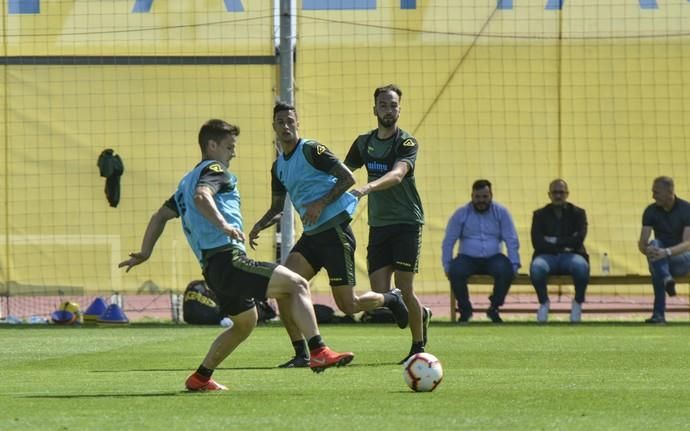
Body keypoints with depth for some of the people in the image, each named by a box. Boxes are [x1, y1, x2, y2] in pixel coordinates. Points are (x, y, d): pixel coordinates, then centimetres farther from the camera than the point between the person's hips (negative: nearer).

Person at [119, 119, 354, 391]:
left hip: (211, 269, 10)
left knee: (245, 322, 29)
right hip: (228, 259, -10)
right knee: (297, 284, -16)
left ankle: (200, 378, 32)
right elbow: (202, 196, -23)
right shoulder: (214, 170, -1)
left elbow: (160, 216, 30)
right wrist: (223, 225, -34)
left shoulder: (187, 181, 27)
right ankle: (319, 352, -30)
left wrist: (145, 253, 31)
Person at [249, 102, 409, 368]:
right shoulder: (278, 166, 15)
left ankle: (390, 300, 27)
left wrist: (321, 203, -19)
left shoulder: (311, 150, -8)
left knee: (348, 306, -5)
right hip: (311, 236, 7)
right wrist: (259, 226, 5)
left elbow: (347, 178, -12)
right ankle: (301, 354, -6)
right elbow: (277, 208, 23)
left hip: (335, 231, -7)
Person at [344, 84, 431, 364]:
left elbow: (397, 174, -28)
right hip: (378, 224, 5)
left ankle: (419, 347, 9)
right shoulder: (364, 143, 9)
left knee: (403, 288, -9)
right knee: (380, 293, -2)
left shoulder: (407, 143, -9)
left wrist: (367, 188, -44)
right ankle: (420, 315, 27)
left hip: (407, 223, -5)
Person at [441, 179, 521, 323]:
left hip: (493, 258, 0)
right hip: (468, 258, 0)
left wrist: (514, 264, -7)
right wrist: (447, 265, -6)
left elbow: (512, 240, 4)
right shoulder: (461, 214, 4)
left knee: (506, 271, -32)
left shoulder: (501, 212, 5)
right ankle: (465, 309, -10)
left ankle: (494, 308, -11)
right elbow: (448, 242, 4)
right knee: (455, 271, -33)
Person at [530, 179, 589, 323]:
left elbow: (578, 240, -6)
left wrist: (554, 240, -8)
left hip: (571, 255, 0)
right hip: (548, 256, 0)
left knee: (582, 266, -37)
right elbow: (537, 242, -3)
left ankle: (578, 303, -13)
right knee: (536, 267, -36)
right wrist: (563, 246, -8)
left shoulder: (578, 213, 10)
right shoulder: (540, 214, 11)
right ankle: (543, 302, -12)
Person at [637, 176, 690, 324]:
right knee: (654, 244, -33)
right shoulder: (651, 211, 0)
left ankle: (659, 313, -41)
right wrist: (647, 249, -33)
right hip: (660, 259, 3)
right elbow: (642, 243, -6)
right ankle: (666, 279, -55)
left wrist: (667, 252, -40)